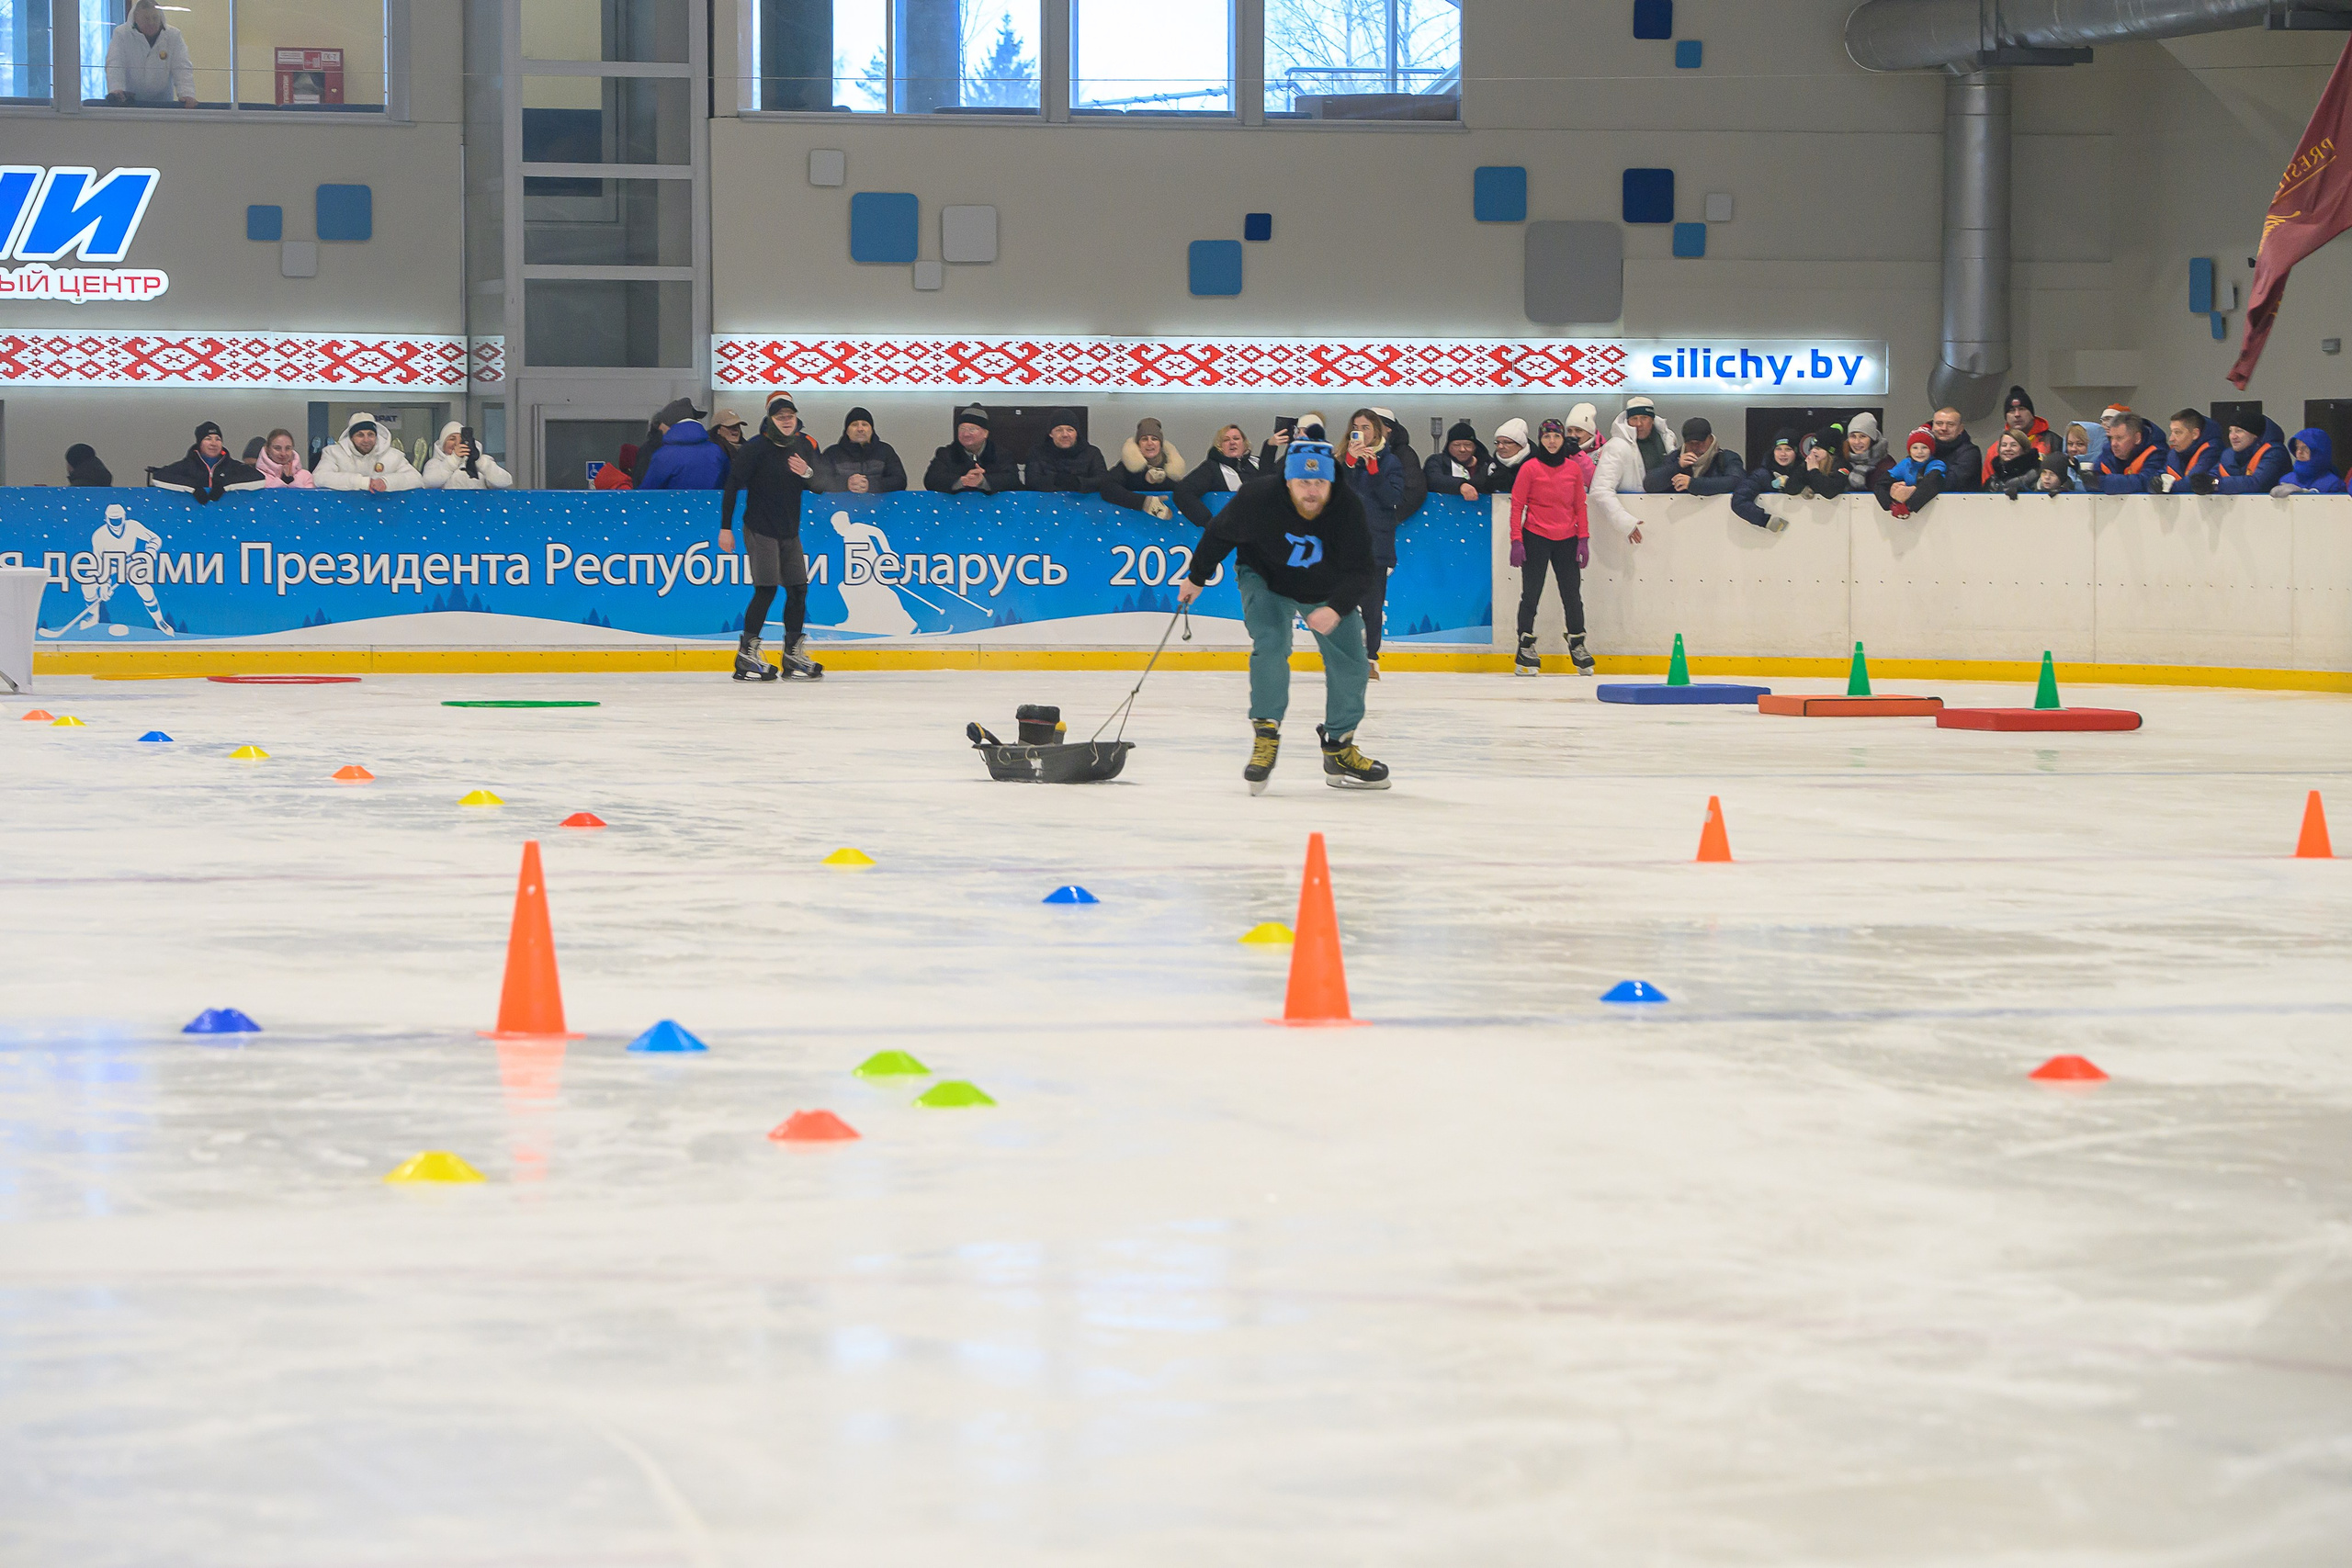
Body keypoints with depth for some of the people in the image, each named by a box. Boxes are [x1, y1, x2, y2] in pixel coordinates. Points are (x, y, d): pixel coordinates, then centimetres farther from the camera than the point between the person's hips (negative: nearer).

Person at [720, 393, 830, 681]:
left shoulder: (806, 445, 4)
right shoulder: (756, 448, -13)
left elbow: (820, 485, 7)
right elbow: (732, 486, -9)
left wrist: (808, 473, -16)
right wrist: (725, 528, -10)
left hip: (789, 531, 6)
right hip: (760, 529, -6)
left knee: (798, 588, 6)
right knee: (766, 589, -13)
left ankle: (793, 653, 17)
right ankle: (746, 653, -6)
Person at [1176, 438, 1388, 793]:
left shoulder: (1347, 508, -31)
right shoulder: (1257, 498, -32)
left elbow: (1361, 570, -32)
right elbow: (1220, 534, -11)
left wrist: (1336, 609, -49)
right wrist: (1197, 577, 2)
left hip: (1328, 589, 2)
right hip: (1266, 578, -2)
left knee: (1351, 664, 0)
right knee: (1270, 644, -26)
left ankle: (1340, 751, 16)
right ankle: (1265, 736, -14)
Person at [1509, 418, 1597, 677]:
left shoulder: (1574, 468, 5)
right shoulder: (1530, 468, -5)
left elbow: (1580, 507, 10)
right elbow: (1517, 505, -4)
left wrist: (1583, 539, 5)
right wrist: (1516, 541, -9)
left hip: (1566, 540, 3)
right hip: (1536, 538, -3)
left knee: (1573, 594, 4)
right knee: (1531, 594, -1)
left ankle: (1577, 645, 18)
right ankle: (1526, 648, 8)